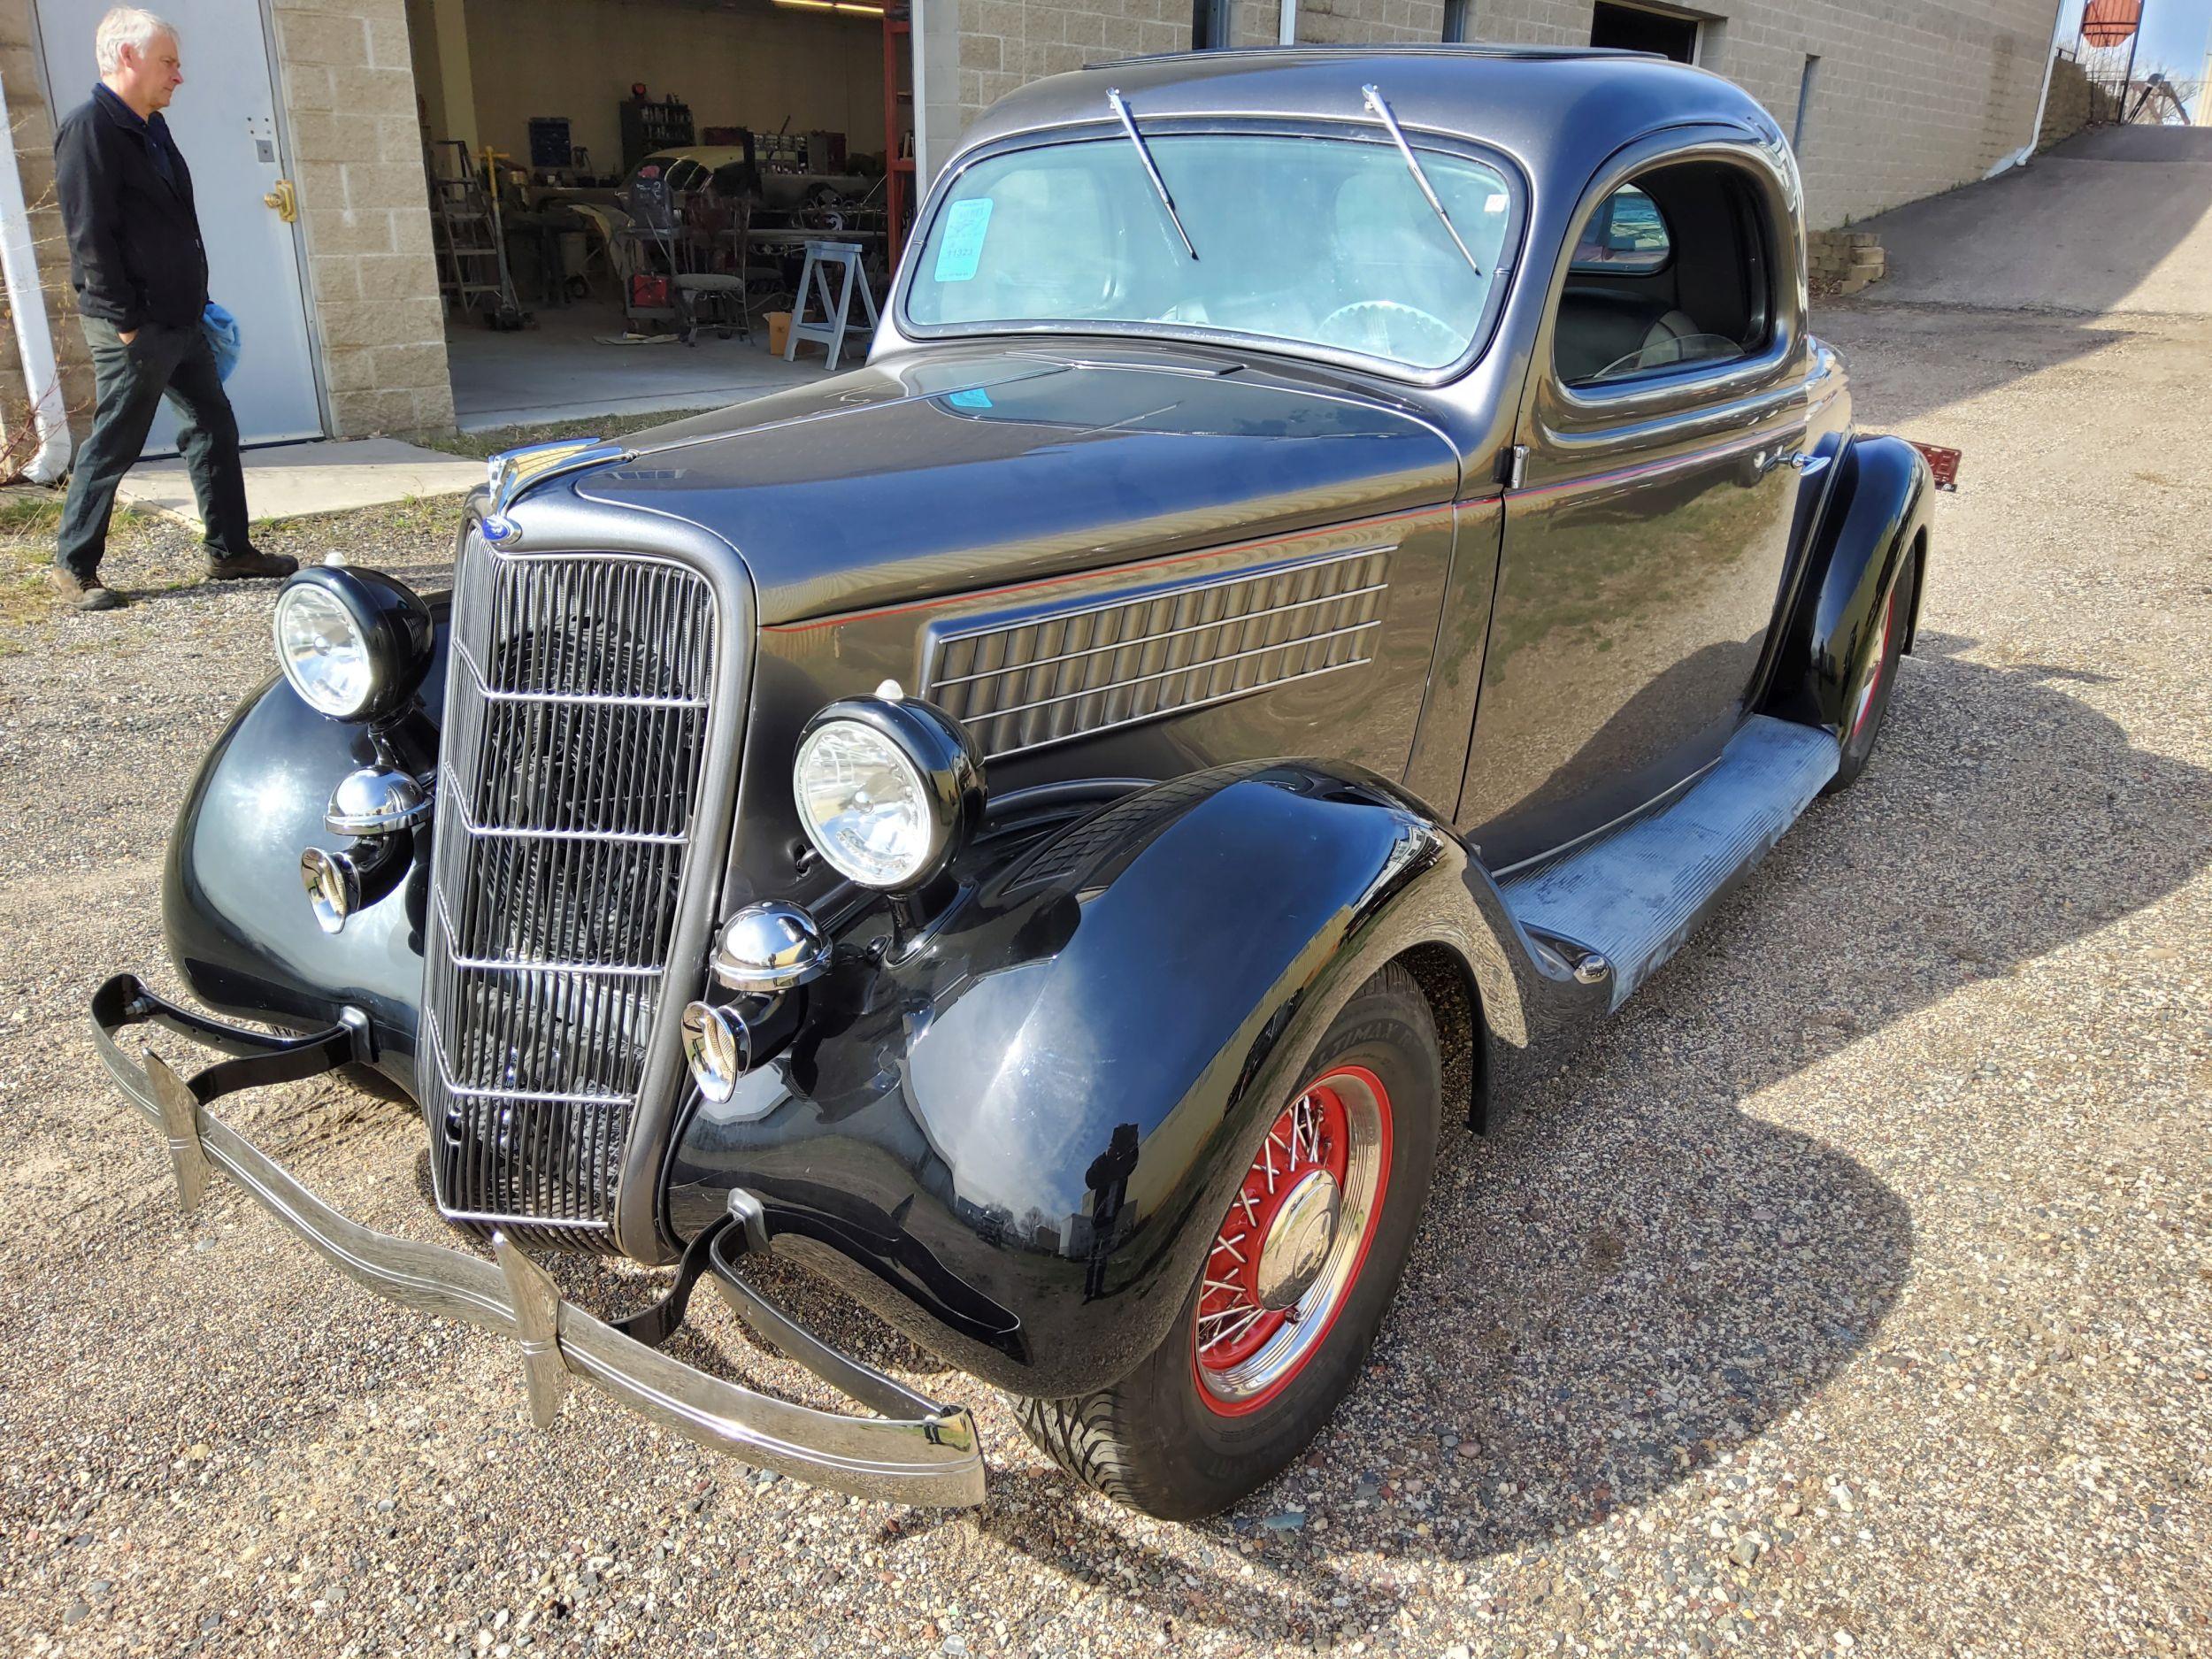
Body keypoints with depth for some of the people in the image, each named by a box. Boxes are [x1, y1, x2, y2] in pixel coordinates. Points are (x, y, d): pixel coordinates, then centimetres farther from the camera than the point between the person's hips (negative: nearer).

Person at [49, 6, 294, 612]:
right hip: (134, 328, -9)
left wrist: (197, 302, 15)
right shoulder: (88, 128, -13)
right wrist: (125, 323, -19)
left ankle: (230, 551, 20)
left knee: (214, 429, 11)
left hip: (180, 320, 9)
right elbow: (90, 236, -18)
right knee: (112, 446, -2)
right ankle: (74, 568, 10)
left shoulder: (152, 129, 16)